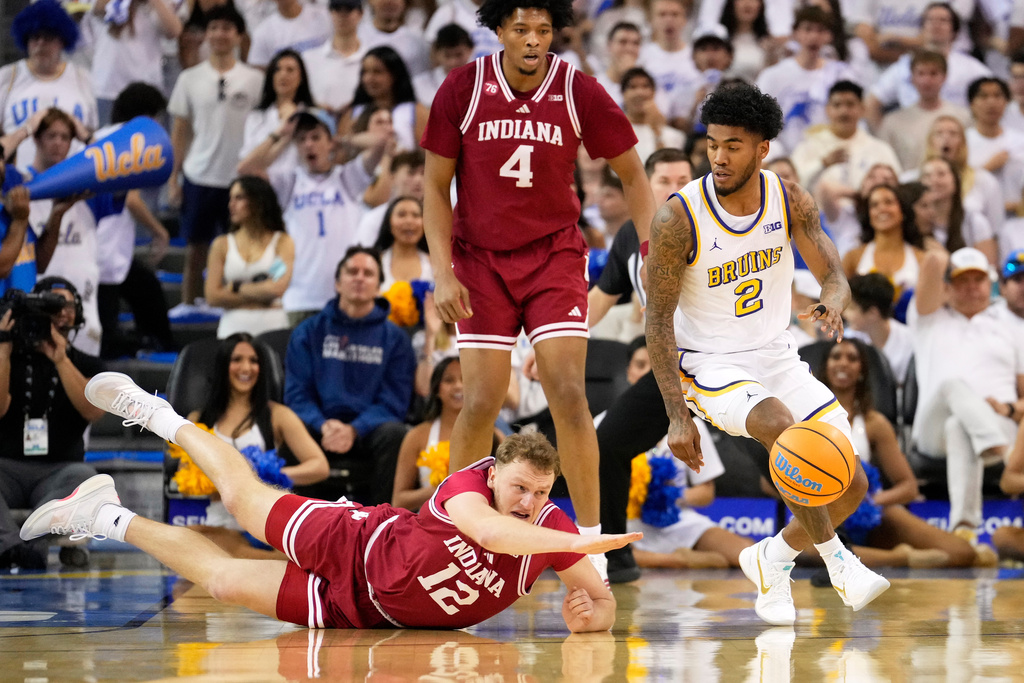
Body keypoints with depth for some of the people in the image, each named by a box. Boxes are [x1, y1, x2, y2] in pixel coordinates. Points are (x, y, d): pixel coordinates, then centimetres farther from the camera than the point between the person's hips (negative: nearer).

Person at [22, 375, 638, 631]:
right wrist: (582, 543, -59)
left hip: (362, 610, 3)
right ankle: (158, 417, 45)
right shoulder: (470, 485, -30)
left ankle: (112, 519, 40)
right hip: (359, 546, -3)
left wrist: (592, 615, -36)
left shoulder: (550, 529, -20)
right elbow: (489, 531, -52)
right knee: (244, 496, 15)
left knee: (225, 581, 15)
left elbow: (602, 599, -13)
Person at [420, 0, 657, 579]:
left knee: (569, 396, -13)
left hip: (556, 254, 0)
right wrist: (443, 271, -10)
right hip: (481, 259, 0)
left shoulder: (580, 92, -9)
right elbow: (436, 188, 0)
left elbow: (633, 174, 4)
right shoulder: (463, 89, -8)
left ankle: (591, 541, -7)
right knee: (482, 402, -6)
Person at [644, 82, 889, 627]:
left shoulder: (790, 201, -6)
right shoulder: (678, 218, -18)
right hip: (709, 364, -5)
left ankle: (770, 559, 24)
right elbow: (658, 320, -14)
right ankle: (835, 559, -20)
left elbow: (833, 276, -4)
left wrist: (833, 302, -31)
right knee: (780, 425, -36)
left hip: (777, 357, 5)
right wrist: (677, 415, -19)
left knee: (851, 487, -3)